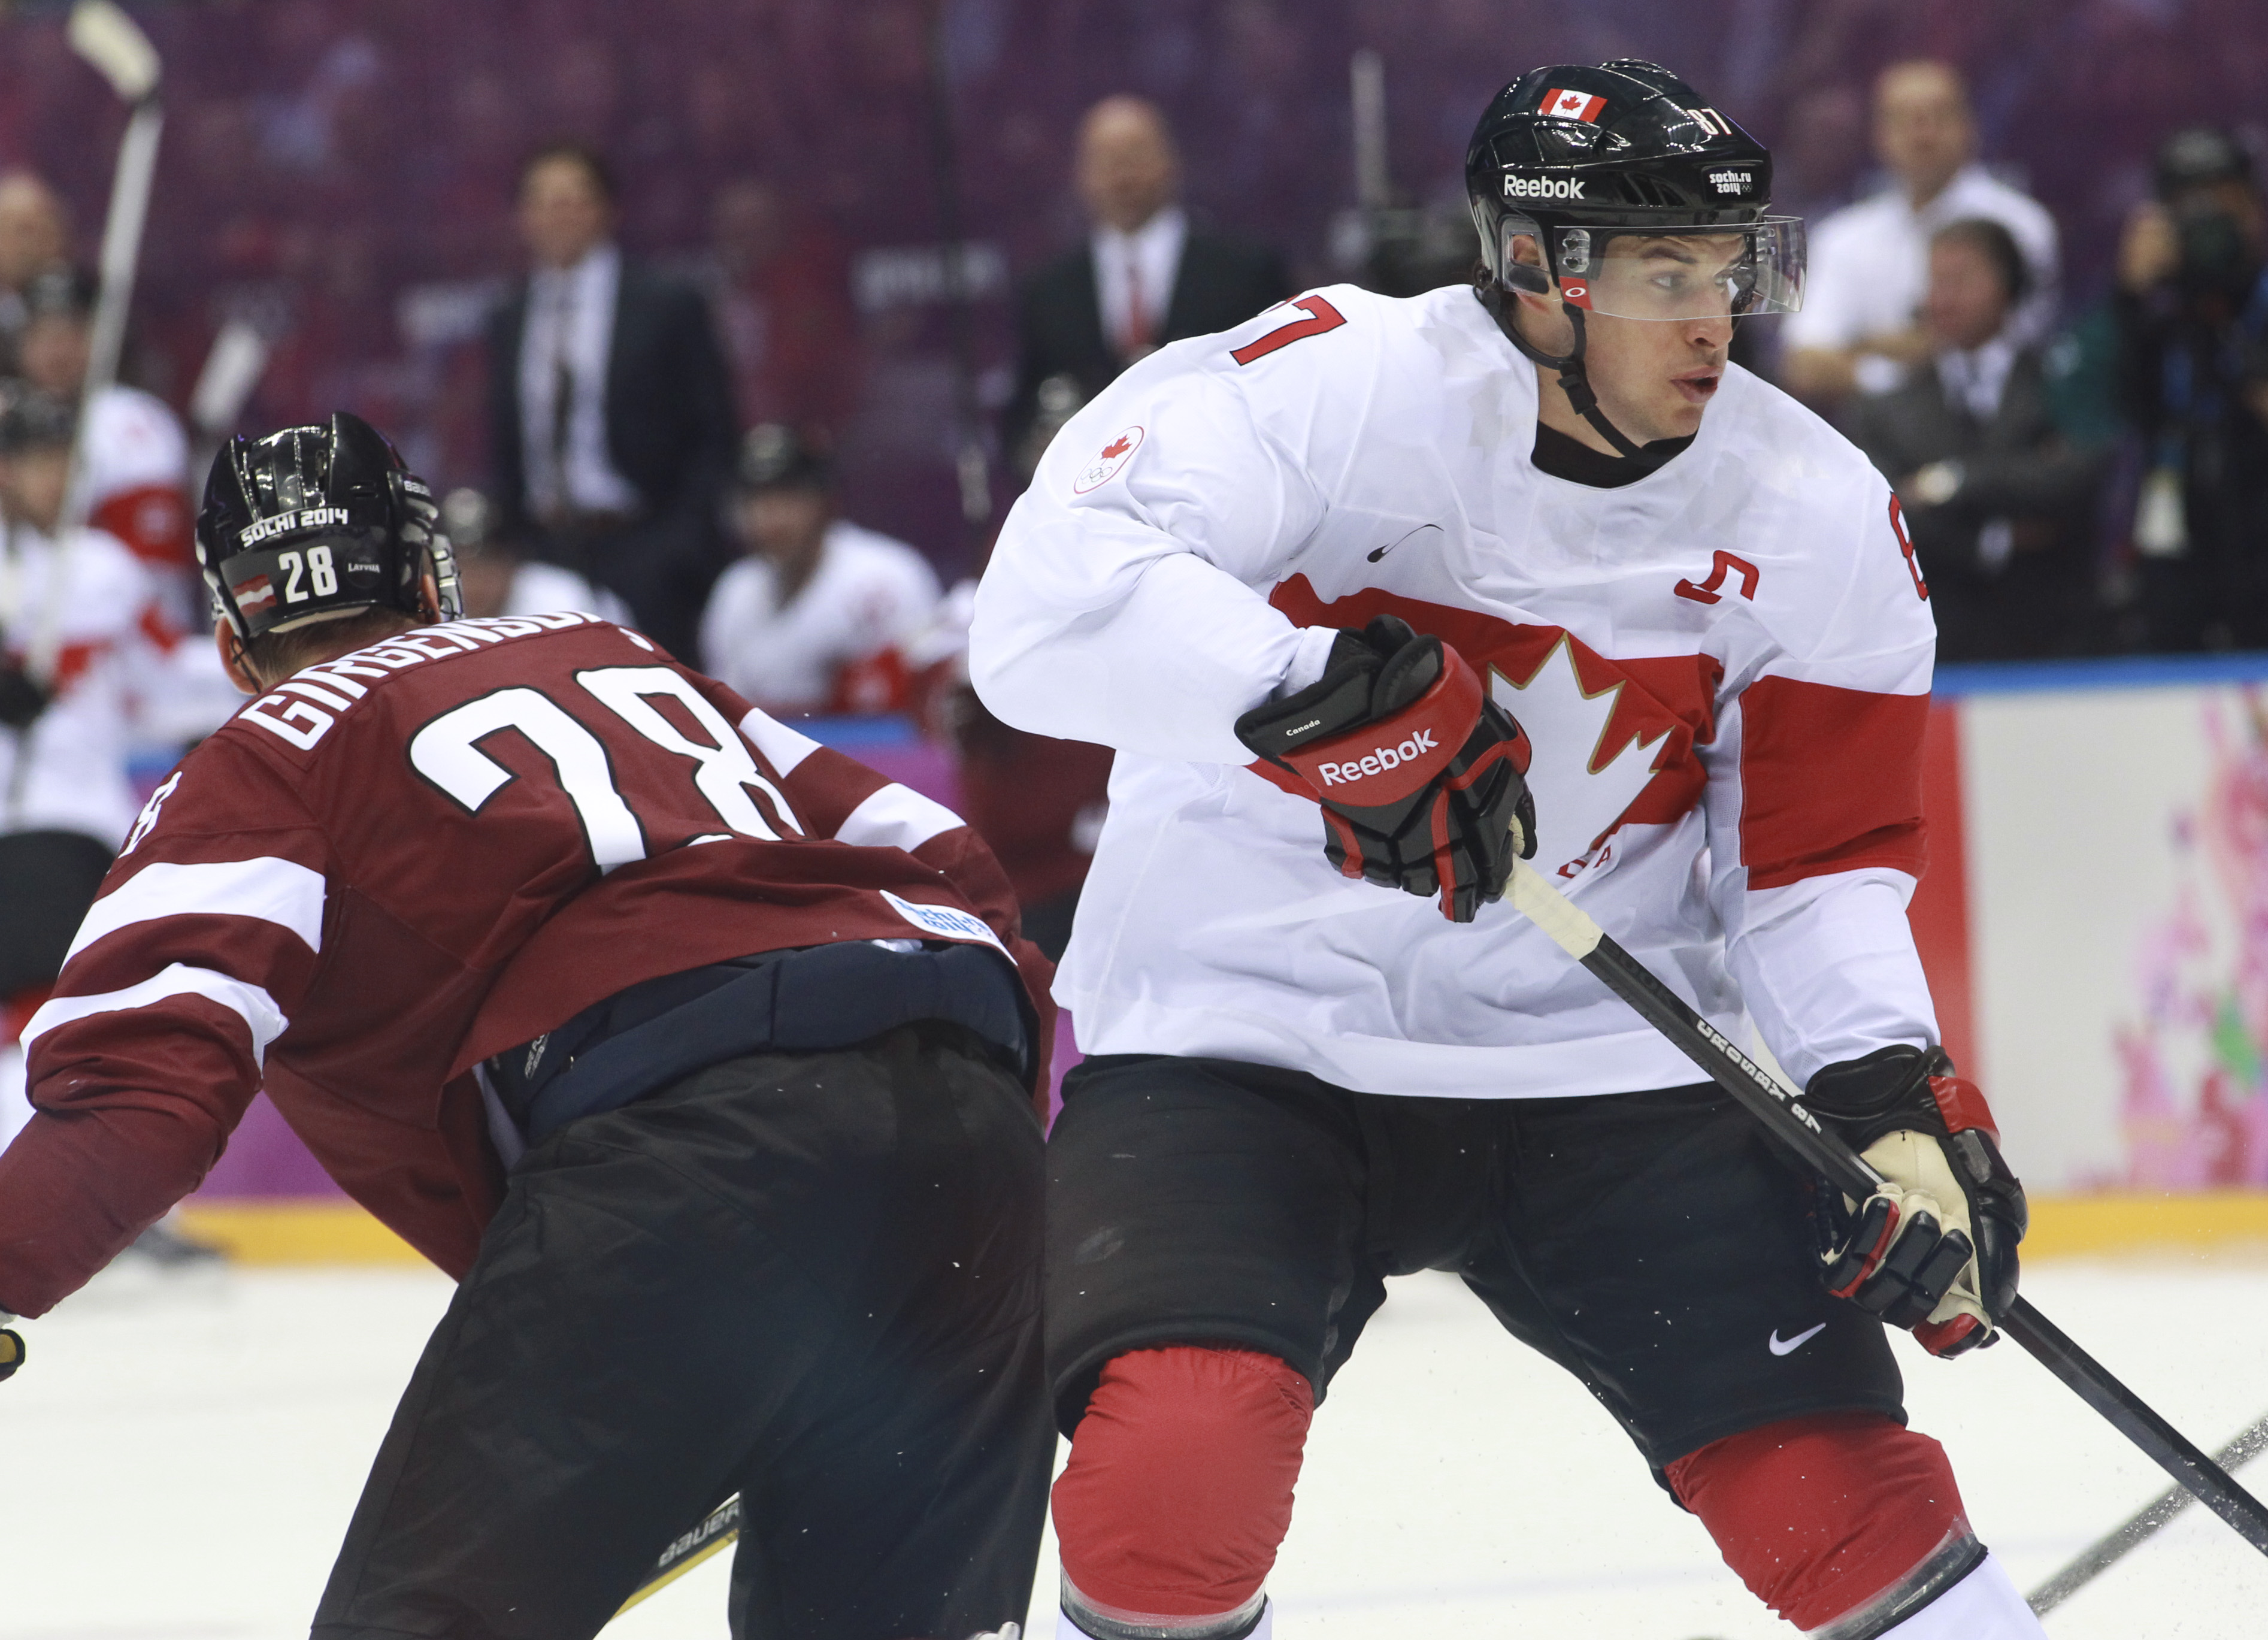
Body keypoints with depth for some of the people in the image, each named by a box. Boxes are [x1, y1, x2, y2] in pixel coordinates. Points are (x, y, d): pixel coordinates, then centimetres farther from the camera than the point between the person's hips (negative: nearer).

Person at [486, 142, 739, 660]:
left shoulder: (667, 305, 0)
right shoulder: (510, 320, 14)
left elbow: (716, 437, -1)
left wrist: (685, 546, -10)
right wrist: (511, 536, 6)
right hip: (548, 553, 4)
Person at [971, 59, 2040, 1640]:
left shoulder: (1820, 518, -3)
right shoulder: (1328, 385, -18)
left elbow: (1820, 860, 5)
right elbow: (1050, 602, -28)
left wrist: (1897, 1095, -10)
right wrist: (1328, 693, -39)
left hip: (1601, 1051, 3)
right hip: (1244, 1027, -3)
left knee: (1840, 1492, -8)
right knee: (1173, 1470, -24)